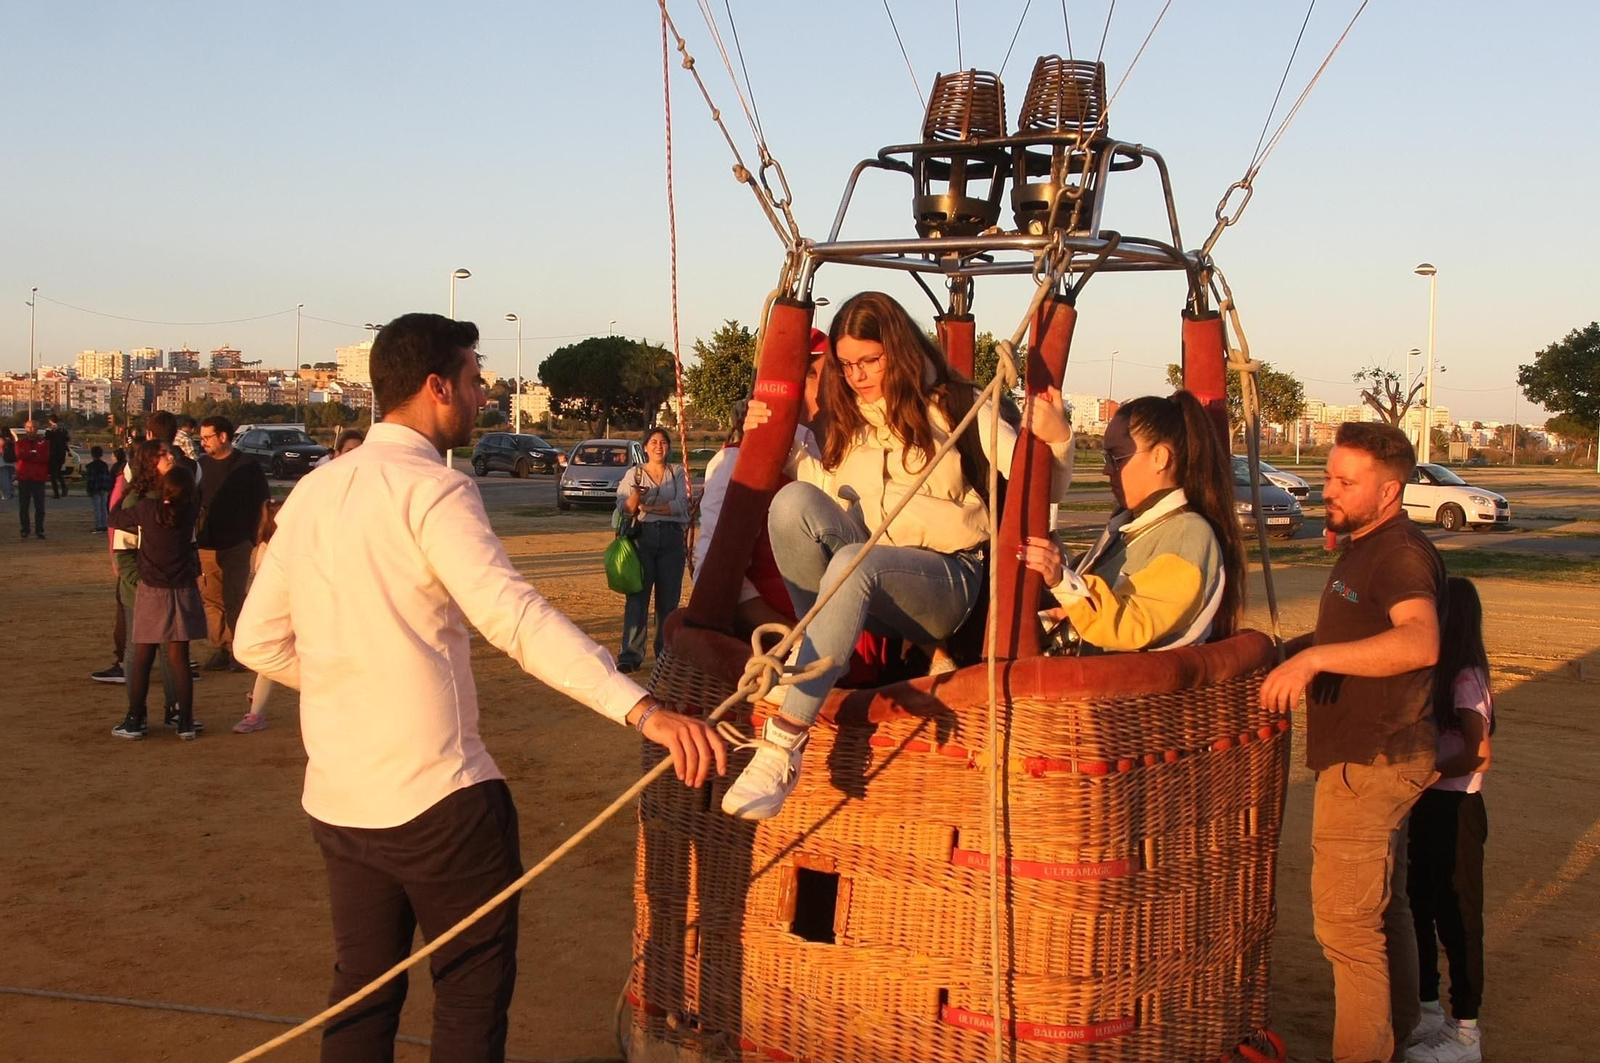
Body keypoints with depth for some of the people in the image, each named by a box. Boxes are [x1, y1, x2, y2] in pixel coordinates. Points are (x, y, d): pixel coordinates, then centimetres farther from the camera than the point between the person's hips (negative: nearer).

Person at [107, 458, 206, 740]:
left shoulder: (146, 508, -12)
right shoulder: (189, 510, -8)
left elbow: (115, 520, 6)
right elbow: (194, 493, 16)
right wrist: (171, 470, 22)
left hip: (151, 592, -1)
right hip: (183, 591, 1)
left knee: (142, 659, 8)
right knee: (179, 658, 5)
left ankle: (134, 721, 12)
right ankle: (185, 722, 6)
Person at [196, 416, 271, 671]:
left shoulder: (248, 466, 0)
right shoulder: (202, 465, 10)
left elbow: (263, 503, 0)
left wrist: (252, 536, -6)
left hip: (237, 545, -4)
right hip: (206, 546, 4)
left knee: (234, 599, -3)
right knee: (212, 600, 3)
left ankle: (235, 648, 4)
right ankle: (220, 648, 9)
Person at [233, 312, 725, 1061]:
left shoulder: (313, 491, 9)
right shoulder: (432, 488, -12)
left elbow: (258, 642, 12)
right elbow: (513, 615, -27)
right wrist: (642, 708, -34)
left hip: (335, 797, 7)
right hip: (437, 795, -7)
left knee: (363, 985, 19)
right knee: (475, 985, 9)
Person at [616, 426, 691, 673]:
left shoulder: (677, 473, 11)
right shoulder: (634, 474, 9)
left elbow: (682, 504, -3)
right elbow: (624, 508, -1)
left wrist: (650, 507, -11)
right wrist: (635, 496, -22)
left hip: (672, 538, 1)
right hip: (643, 536, -1)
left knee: (669, 597, 4)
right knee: (638, 596, -7)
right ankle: (630, 655, -9)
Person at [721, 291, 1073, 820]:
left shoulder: (958, 408, 2)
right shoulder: (844, 419, 15)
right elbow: (831, 496, 16)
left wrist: (1055, 438, -24)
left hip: (948, 582, -4)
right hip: (862, 575, 4)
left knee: (854, 563, -38)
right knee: (793, 502, -25)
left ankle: (784, 745, -42)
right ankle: (813, 651, -16)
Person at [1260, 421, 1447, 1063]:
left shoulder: (1401, 554, -20)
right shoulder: (1364, 548, 14)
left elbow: (1420, 642, -38)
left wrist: (1314, 657, -41)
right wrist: (1291, 648, 17)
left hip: (1371, 762, -11)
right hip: (1370, 757, 11)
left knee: (1345, 919, -7)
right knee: (1384, 906, 21)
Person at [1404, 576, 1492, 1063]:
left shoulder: (1465, 679, -17)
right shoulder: (1429, 673, 7)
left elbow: (1477, 756, -22)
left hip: (1455, 808, -8)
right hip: (1423, 805, 8)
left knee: (1456, 915, 1)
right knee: (1419, 909, 17)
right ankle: (1428, 1012, 32)